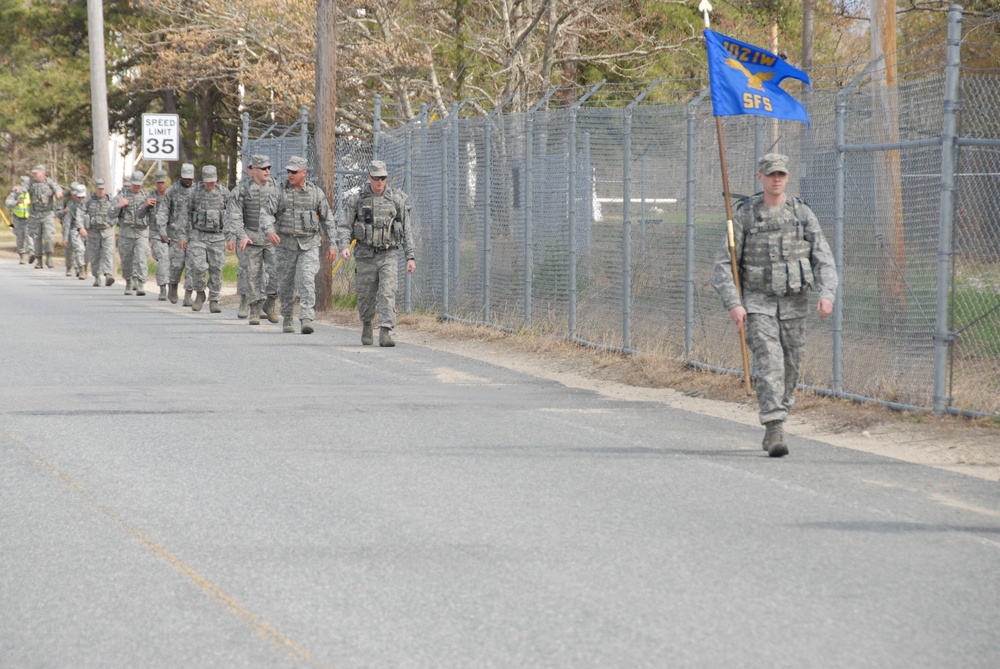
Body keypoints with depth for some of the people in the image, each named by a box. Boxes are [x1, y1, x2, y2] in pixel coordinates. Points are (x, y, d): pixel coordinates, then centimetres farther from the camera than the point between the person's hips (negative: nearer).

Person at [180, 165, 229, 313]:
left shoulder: (224, 192, -1)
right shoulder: (194, 192, -3)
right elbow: (185, 214, 2)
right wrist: (183, 236, -1)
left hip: (217, 237, 1)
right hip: (198, 235, -1)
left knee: (216, 270, 1)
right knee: (198, 267, -14)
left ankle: (214, 301, 11)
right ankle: (199, 293, 9)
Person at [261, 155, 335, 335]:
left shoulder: (316, 193, 1)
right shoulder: (280, 192, 0)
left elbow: (327, 219, 7)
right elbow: (266, 213, -8)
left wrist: (332, 244, 5)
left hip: (309, 245, -1)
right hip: (286, 244, 1)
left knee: (307, 280, -17)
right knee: (286, 284, 8)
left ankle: (307, 320, -24)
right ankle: (287, 319, 25)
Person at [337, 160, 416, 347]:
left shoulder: (397, 199, 3)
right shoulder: (357, 199, 1)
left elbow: (406, 230, 6)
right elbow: (344, 226, 1)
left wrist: (410, 257, 2)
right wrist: (344, 247, -17)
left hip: (389, 255, 0)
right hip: (366, 255, 0)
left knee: (387, 293, -15)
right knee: (366, 296, 8)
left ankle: (385, 333, -20)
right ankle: (366, 325, 35)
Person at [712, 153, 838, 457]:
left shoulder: (803, 214, 3)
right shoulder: (744, 215, -2)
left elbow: (823, 260, -2)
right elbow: (724, 264, -2)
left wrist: (827, 294, -19)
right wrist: (733, 304, -14)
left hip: (794, 305, 3)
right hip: (758, 303, -3)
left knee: (790, 368, 8)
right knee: (769, 364, -16)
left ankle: (773, 427, 25)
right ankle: (775, 431, -19)